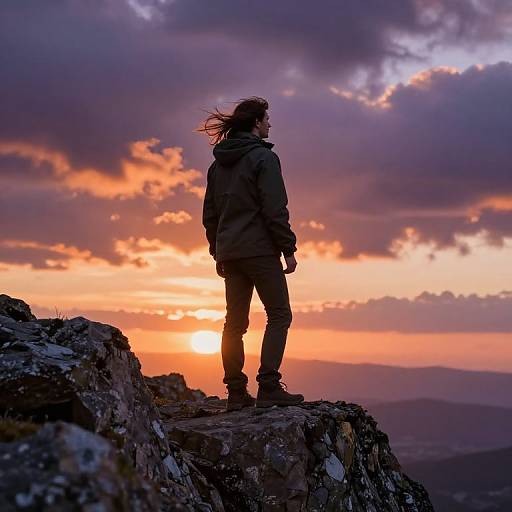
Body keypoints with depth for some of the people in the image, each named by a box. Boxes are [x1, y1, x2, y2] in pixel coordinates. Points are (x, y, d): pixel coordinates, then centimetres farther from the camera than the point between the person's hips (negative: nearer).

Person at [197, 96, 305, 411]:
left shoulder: (218, 163, 15)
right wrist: (288, 249, -9)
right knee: (279, 315, -2)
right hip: (260, 249, -7)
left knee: (235, 322, 9)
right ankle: (269, 388, -10)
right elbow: (275, 209, -15)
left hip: (229, 252, 7)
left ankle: (236, 393, 9)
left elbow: (209, 214, 17)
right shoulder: (263, 156, -8)